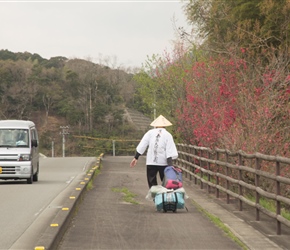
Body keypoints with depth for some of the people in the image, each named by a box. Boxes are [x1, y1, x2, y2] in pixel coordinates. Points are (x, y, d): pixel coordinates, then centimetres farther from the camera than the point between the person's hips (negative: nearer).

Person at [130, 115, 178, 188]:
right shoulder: (168, 135, -1)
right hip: (163, 163, -1)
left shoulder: (150, 133, 2)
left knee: (152, 183, 6)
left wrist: (136, 158, 4)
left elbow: (142, 146, 0)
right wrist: (170, 164, -11)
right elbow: (170, 152, -9)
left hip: (151, 162, 1)